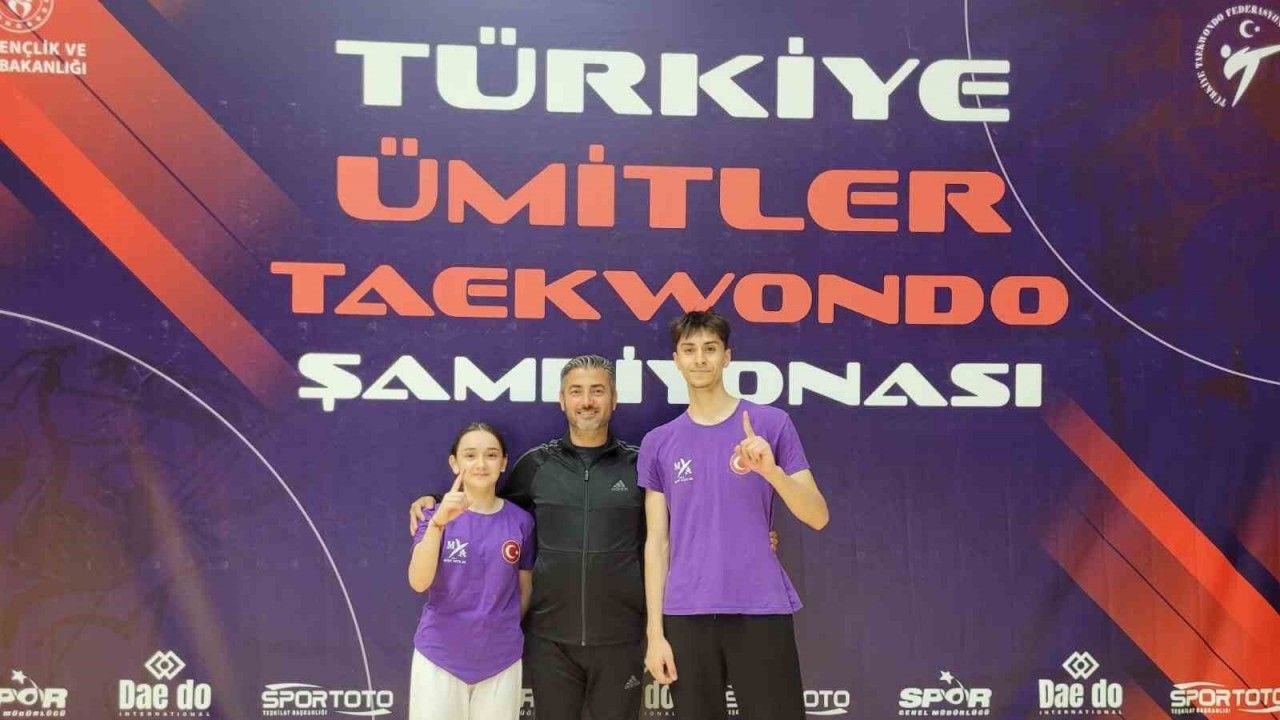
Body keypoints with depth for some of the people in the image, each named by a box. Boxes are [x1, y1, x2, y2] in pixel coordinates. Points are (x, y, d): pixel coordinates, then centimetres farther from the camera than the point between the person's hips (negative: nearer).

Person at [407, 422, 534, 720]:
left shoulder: (520, 520, -3)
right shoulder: (436, 515, -5)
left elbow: (525, 589, 9)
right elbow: (418, 582, -20)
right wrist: (438, 523, -31)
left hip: (500, 658, 1)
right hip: (439, 656, -1)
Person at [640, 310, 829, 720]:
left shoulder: (771, 424, 0)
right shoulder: (658, 444, 6)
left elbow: (817, 517, -2)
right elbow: (657, 542, 7)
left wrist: (770, 469, -19)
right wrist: (655, 630, 2)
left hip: (762, 609, -2)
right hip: (687, 615, 2)